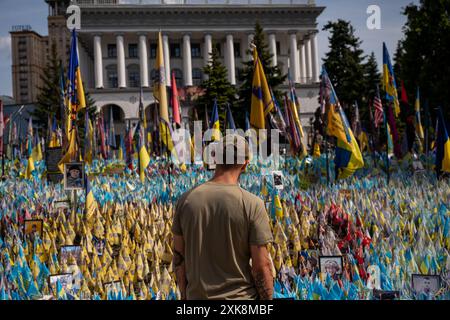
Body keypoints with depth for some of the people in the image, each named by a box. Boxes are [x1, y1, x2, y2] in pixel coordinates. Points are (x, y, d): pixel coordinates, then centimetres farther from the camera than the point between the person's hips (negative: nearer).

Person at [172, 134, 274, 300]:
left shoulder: (186, 200, -4)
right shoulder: (252, 204, -14)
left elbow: (179, 256, 3)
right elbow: (261, 266, -12)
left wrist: (184, 295, 14)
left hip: (197, 295, 3)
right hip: (240, 297, -3)